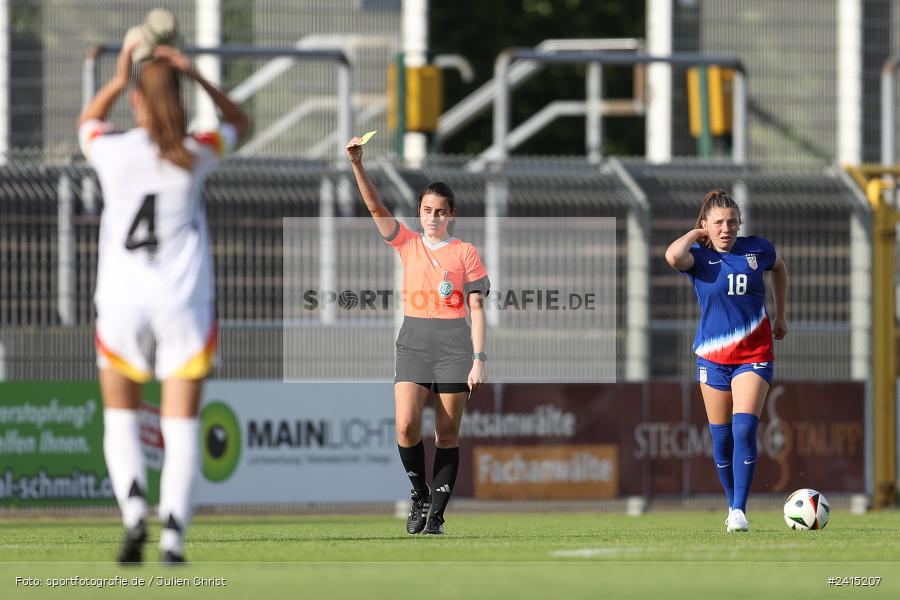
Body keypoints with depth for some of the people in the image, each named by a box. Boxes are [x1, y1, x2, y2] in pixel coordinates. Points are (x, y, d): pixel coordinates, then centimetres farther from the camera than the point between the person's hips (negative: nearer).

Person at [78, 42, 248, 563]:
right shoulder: (194, 155, -5)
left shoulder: (112, 151, -6)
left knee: (121, 419, 16)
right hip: (185, 306, 0)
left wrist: (119, 79, 8)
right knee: (182, 428, 1)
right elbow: (238, 123, 17)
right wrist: (196, 77, 7)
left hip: (122, 303, 0)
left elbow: (87, 122, 20)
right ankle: (174, 535, -15)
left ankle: (134, 509, -8)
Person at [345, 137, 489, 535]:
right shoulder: (408, 244, 10)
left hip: (453, 343, -1)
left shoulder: (464, 252, 5)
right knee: (406, 424, -16)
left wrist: (479, 360, -6)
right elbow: (375, 206, -2)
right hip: (413, 341, 1)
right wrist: (357, 165, -16)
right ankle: (419, 492, 7)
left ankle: (436, 513, 6)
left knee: (447, 434, 1)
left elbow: (476, 309, 2)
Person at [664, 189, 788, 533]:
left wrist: (780, 316, 22)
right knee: (721, 438, 6)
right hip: (713, 357, 0)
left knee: (744, 430, -15)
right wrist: (697, 235, -13)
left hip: (754, 355, 0)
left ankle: (739, 511, -15)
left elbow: (778, 267, 22)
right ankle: (732, 503, 24)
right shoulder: (699, 257, -8)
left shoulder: (757, 249, -1)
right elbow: (673, 256, -33)